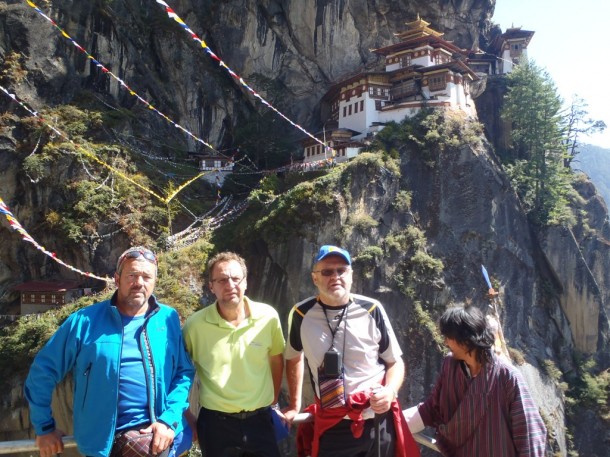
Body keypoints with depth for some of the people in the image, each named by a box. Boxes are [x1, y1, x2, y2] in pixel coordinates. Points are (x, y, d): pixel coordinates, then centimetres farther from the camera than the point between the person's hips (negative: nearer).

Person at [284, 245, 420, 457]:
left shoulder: (371, 310, -10)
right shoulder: (302, 314, -7)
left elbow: (395, 361, 3)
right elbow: (293, 358, 13)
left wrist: (389, 391, -15)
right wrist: (295, 406, 15)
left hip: (380, 422, 0)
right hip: (331, 426, 0)